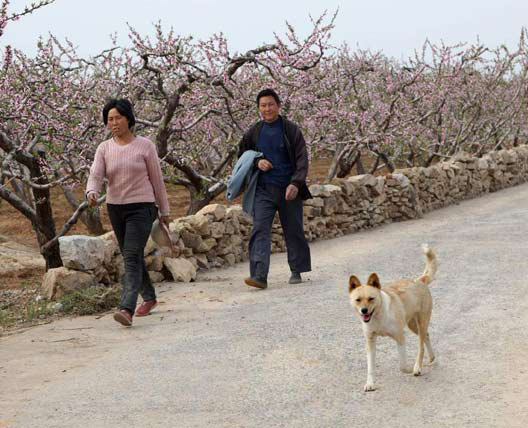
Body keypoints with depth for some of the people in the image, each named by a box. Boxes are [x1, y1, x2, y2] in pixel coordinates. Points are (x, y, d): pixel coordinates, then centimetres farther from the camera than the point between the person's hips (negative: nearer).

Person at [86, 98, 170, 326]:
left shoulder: (145, 146, -5)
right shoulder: (104, 149, 3)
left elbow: (156, 179, 1)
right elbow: (95, 176, -9)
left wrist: (164, 210, 6)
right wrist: (92, 193, -32)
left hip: (141, 207, -5)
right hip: (116, 208, 5)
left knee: (132, 256, -17)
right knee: (132, 257, 15)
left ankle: (127, 309, -27)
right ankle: (149, 297, 36)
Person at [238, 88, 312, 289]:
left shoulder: (291, 130, -1)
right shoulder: (253, 132, 7)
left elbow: (302, 159, -4)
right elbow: (242, 154, 21)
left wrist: (296, 184, -17)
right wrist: (257, 162, -1)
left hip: (289, 189, -1)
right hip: (263, 189, 1)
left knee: (294, 231, 8)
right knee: (260, 230, -12)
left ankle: (297, 271, 23)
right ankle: (259, 276, -18)